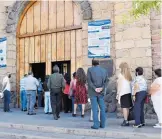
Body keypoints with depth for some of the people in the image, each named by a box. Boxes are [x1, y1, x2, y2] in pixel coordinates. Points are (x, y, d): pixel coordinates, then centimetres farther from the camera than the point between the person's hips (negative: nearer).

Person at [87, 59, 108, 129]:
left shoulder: (90, 69, -2)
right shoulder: (104, 70, 9)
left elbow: (89, 80, -10)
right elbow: (106, 80, 2)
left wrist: (95, 88, -11)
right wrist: (102, 88, -6)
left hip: (93, 92, -3)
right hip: (101, 92, 3)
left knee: (95, 109, 0)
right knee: (102, 108, 10)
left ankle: (96, 124, 0)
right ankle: (102, 124, 14)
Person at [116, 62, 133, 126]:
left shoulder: (121, 75, -4)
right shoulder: (129, 75, 12)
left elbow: (120, 85, -6)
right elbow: (130, 84, 9)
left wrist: (118, 94, -3)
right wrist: (131, 93, 10)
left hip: (123, 92, -6)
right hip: (129, 92, 6)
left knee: (124, 107, -5)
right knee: (127, 107, 10)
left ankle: (126, 121, -6)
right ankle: (126, 120, 16)